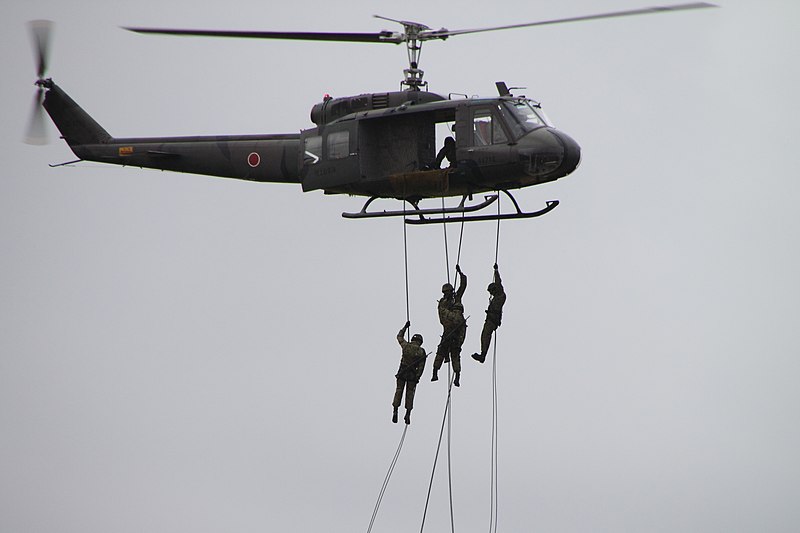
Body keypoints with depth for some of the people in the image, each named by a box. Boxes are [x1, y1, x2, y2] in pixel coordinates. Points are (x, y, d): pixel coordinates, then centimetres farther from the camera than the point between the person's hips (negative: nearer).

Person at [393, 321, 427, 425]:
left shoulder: (406, 346, -4)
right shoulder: (422, 351, -6)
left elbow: (399, 336, 15)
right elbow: (421, 366, -8)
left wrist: (405, 327, 24)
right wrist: (418, 377, -3)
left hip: (402, 373, 1)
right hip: (413, 374, -1)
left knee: (399, 391, 10)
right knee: (410, 393, 7)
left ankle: (395, 411, 1)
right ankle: (408, 414, 2)